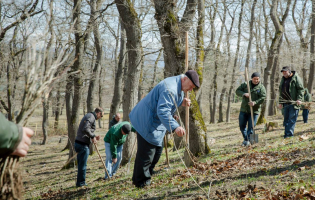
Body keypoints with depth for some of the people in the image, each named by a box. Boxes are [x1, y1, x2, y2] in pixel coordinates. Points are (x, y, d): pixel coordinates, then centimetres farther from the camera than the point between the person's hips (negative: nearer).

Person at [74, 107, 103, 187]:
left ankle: (80, 182, 21)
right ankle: (80, 183, 6)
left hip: (79, 143, 10)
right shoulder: (91, 117, -11)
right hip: (83, 144, -10)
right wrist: (92, 136, -15)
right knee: (82, 165, -1)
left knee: (81, 164, 15)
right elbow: (85, 129, -26)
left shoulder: (89, 116, 21)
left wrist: (93, 137, 14)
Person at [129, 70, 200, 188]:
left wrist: (181, 102, 4)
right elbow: (163, 111, -37)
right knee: (147, 153, -8)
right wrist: (175, 127, -47)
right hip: (146, 123, -11)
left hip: (154, 122, 11)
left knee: (157, 149, 17)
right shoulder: (170, 89, -27)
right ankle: (142, 182, 4)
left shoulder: (176, 85, 8)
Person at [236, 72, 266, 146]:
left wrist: (255, 102, -28)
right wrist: (244, 94, -18)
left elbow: (263, 98, -11)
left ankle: (248, 140, -1)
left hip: (254, 110, -3)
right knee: (242, 125, 7)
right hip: (244, 110, 3)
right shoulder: (245, 84, 7)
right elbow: (238, 91, 2)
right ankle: (245, 139, 24)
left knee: (251, 126, -7)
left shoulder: (261, 87, -1)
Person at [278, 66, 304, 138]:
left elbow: (301, 89, -8)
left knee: (292, 119, -8)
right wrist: (280, 102, 19)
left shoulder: (296, 78, -3)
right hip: (285, 103, 7)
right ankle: (287, 135, 13)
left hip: (294, 103, -7)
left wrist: (299, 99, -19)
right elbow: (281, 91, 23)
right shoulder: (283, 79, 18)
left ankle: (289, 134, -10)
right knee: (286, 120, 8)